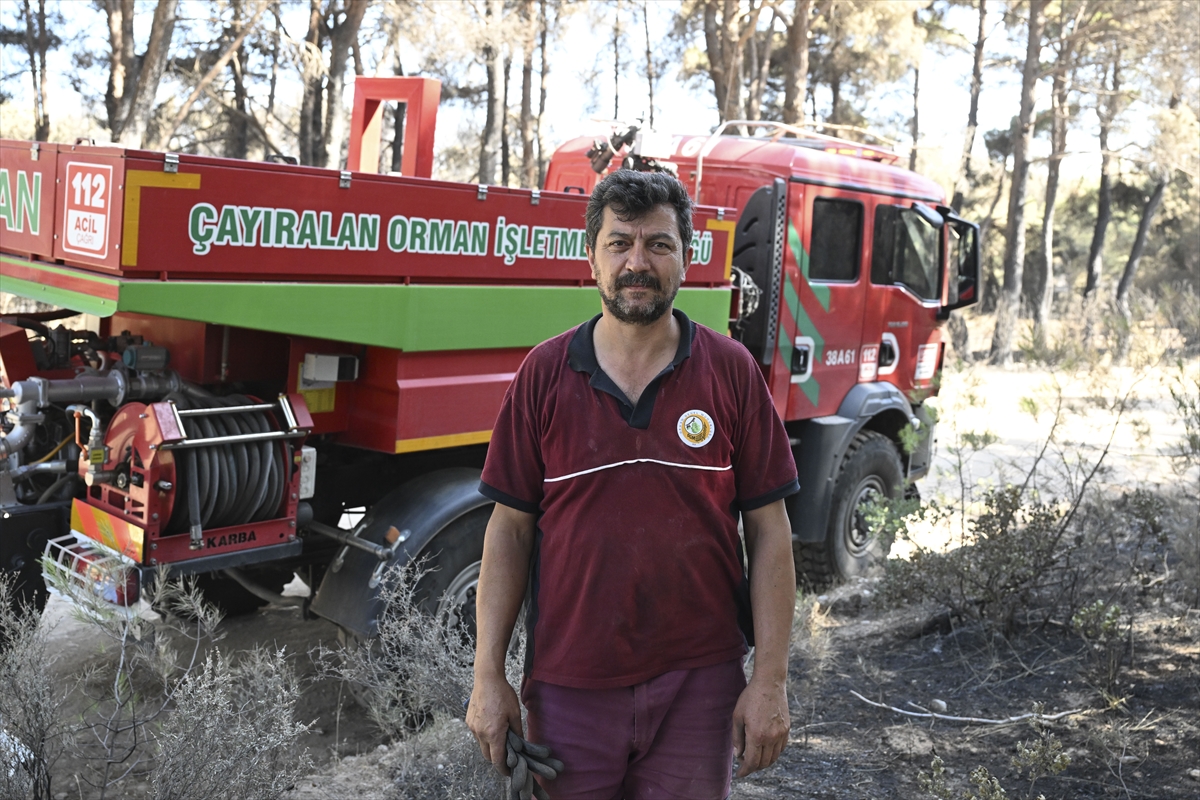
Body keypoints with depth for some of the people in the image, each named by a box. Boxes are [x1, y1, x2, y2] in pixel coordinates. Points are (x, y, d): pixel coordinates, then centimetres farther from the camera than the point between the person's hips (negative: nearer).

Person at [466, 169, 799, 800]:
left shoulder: (731, 371, -1)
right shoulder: (544, 374, 0)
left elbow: (769, 531, -1)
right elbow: (510, 529, 1)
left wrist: (770, 681, -5)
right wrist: (488, 676, -2)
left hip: (697, 683, 0)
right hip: (568, 687, 1)